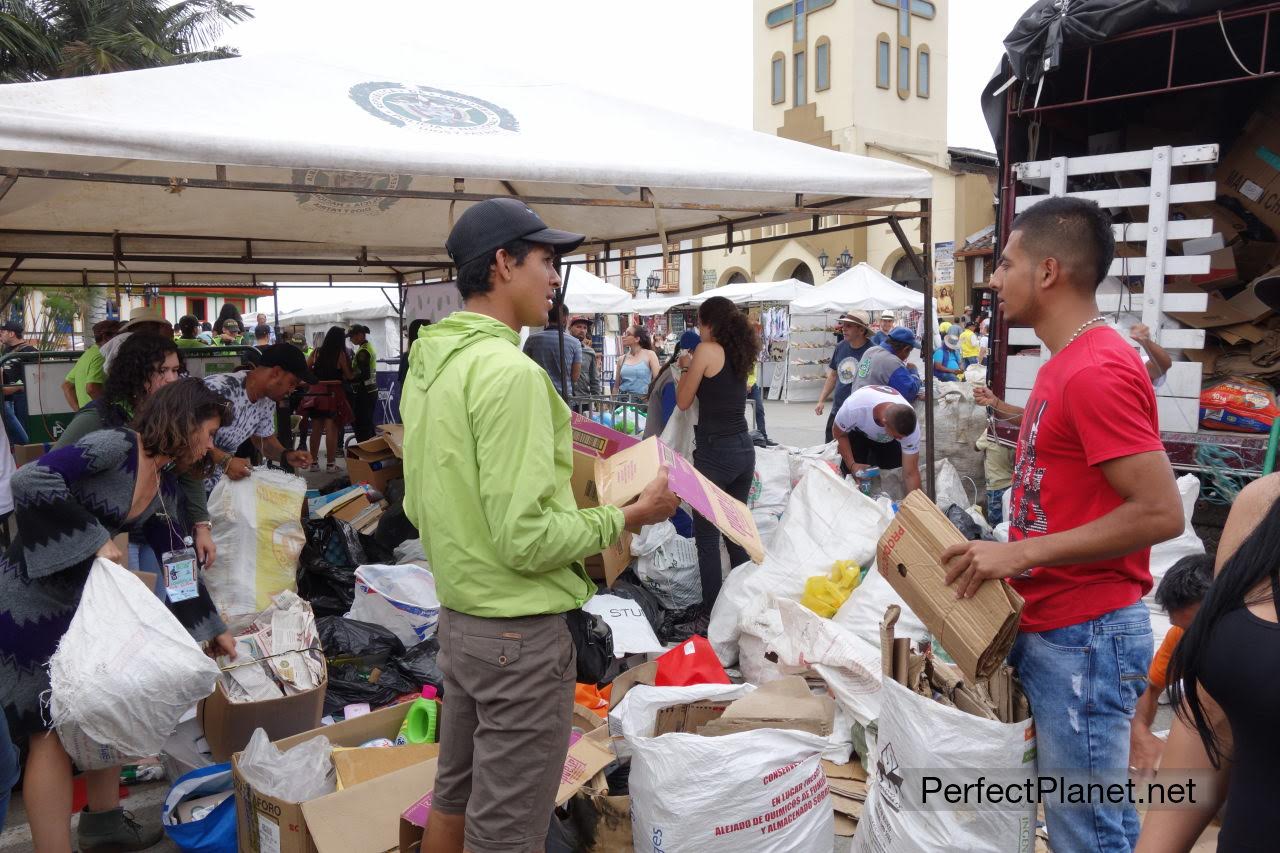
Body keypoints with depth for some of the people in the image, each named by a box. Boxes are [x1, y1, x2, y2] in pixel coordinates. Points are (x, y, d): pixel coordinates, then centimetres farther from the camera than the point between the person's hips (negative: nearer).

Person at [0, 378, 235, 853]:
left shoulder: (164, 487, 6)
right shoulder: (116, 446, -19)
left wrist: (213, 628, 17)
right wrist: (96, 541, -26)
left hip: (85, 599, 9)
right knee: (53, 729, -5)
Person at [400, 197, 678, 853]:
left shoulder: (429, 365, 6)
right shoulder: (509, 370, -22)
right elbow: (526, 541, -25)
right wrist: (627, 517, -12)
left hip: (457, 620, 9)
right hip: (520, 634, -9)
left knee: (455, 796, 24)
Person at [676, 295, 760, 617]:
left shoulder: (706, 350, -10)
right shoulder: (741, 353, 10)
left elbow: (683, 401, -3)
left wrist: (686, 366, 11)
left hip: (714, 452, -7)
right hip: (744, 449, 8)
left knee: (706, 534, 2)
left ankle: (713, 612, 5)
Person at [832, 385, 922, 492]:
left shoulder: (910, 427, -39)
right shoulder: (853, 408, -44)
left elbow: (911, 473, -31)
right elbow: (838, 433, -20)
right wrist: (852, 465, -25)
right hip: (858, 433, -1)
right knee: (853, 473, -19)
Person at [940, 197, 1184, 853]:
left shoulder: (1097, 370, -19)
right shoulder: (1067, 363, 12)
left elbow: (1160, 512, -23)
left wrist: (1022, 552, -21)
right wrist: (1001, 552, 10)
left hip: (1084, 634, -9)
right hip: (1044, 626, 9)